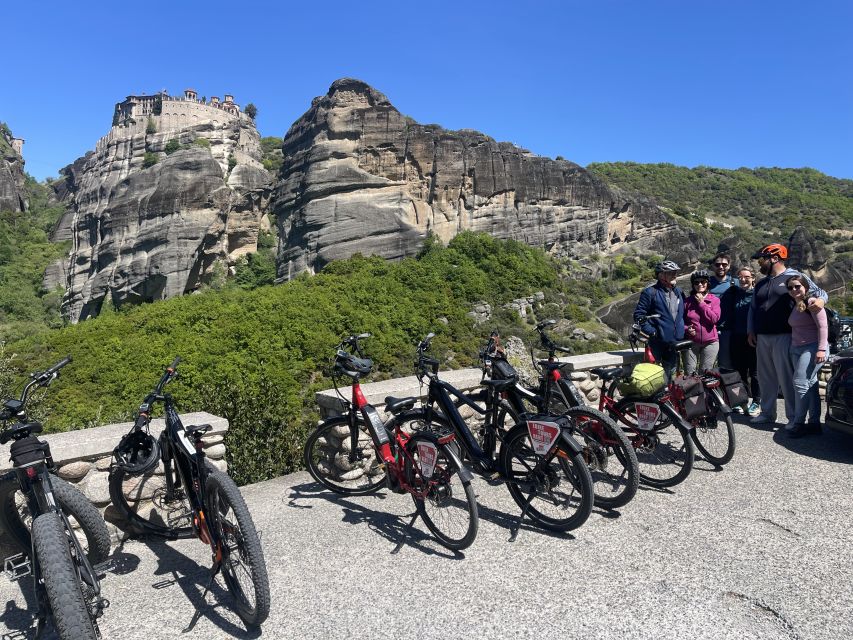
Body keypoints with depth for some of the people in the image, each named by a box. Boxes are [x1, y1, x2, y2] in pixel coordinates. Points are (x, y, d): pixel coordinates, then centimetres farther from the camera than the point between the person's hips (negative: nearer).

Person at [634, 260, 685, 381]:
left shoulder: (679, 292, 12)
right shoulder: (650, 292, -8)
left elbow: (683, 315, 23)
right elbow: (638, 315, -9)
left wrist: (684, 329, 9)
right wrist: (651, 331, -15)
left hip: (676, 344, 6)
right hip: (659, 343, -6)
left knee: (672, 375, 15)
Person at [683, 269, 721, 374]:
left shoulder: (714, 300, 1)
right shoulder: (687, 301, 2)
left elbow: (715, 319, -12)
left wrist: (702, 303, -11)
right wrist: (686, 329, -13)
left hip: (710, 342, 0)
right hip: (691, 342, 0)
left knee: (705, 372, 8)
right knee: (689, 373, 3)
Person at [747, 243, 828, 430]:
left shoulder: (794, 277, 0)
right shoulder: (761, 283, 19)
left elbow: (820, 292, 0)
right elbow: (753, 308, 23)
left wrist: (819, 299, -24)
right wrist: (751, 331, 14)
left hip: (783, 337, -6)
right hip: (762, 338, 7)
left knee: (787, 379, -5)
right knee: (766, 378, 12)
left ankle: (794, 418, 4)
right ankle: (767, 413, 22)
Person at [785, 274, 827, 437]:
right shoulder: (794, 305, 16)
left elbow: (823, 326, -14)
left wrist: (821, 349, -20)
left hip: (812, 348, -8)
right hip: (796, 349, 8)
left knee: (801, 383, -12)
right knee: (810, 385, 9)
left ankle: (799, 423, -7)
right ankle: (814, 423, 12)